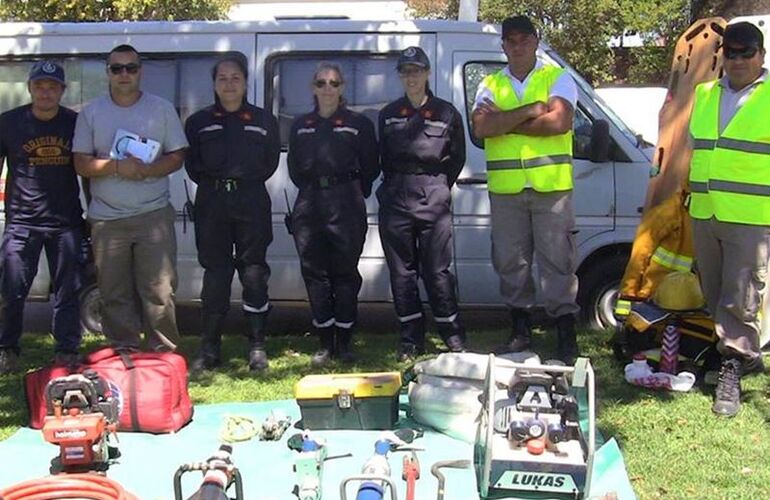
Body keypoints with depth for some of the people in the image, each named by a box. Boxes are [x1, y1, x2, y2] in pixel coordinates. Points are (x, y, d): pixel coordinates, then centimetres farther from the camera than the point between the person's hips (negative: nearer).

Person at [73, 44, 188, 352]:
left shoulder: (162, 109, 6)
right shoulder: (91, 113, 8)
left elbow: (177, 156, 3)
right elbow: (82, 164, 2)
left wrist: (147, 170, -16)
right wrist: (117, 167, -16)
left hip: (153, 215, -1)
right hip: (107, 219, 1)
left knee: (159, 289, -3)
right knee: (115, 293, 5)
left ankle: (164, 352, 6)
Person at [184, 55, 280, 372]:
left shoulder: (263, 121, 12)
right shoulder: (198, 122, 12)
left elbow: (270, 164, 10)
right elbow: (192, 166, 9)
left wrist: (246, 179, 1)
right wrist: (215, 181, -1)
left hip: (252, 205, 0)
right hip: (211, 206, 1)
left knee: (254, 274, -1)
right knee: (215, 275, 0)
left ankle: (257, 347, 7)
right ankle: (210, 349, 7)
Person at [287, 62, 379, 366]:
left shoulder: (358, 124, 6)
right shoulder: (300, 126, 15)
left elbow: (370, 167, 6)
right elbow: (294, 168, 17)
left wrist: (356, 193, 1)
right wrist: (311, 189, 8)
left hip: (347, 205, -3)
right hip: (309, 204, 3)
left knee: (345, 272, 0)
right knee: (314, 272, 2)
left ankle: (344, 343, 7)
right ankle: (325, 343, 9)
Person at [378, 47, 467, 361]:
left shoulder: (446, 113, 4)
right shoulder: (388, 114, 12)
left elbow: (457, 158, 9)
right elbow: (382, 157, 16)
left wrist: (440, 187, 5)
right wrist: (396, 185, 8)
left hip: (434, 200, -3)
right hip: (395, 200, 3)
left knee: (437, 270, -4)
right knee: (402, 271, 4)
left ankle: (453, 335, 7)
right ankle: (411, 338, 12)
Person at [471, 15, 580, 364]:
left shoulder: (557, 78, 5)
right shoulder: (490, 85, 11)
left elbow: (559, 122, -14)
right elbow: (481, 128, -7)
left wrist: (504, 122, -10)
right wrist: (532, 109, -11)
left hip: (551, 187, -3)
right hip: (505, 190, 3)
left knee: (558, 261, -2)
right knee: (511, 261, 9)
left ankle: (565, 331, 3)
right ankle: (520, 328, 21)